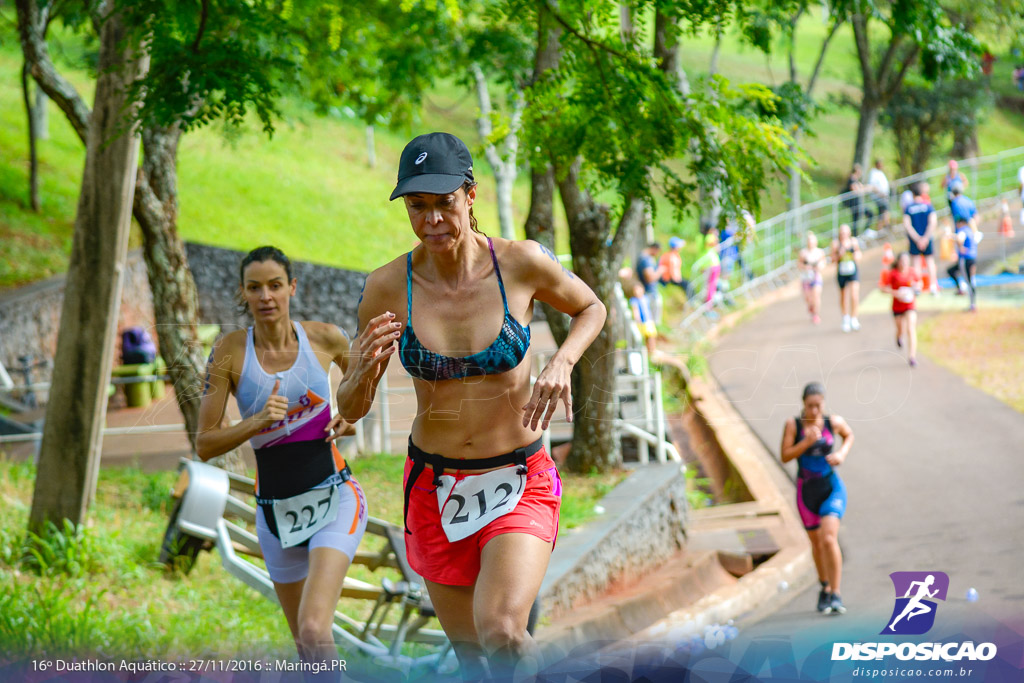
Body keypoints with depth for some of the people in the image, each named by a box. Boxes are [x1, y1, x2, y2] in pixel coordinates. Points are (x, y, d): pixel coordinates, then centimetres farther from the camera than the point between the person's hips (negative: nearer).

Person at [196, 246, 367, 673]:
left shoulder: (324, 338, -5)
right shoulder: (230, 351, -5)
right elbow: (204, 445, -6)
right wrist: (257, 422, -22)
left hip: (335, 498, -2)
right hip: (275, 509, 2)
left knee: (314, 631, -23)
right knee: (305, 645, 14)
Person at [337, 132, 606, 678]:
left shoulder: (522, 263, -12)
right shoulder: (388, 287, -9)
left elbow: (591, 309, 10)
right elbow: (351, 410, -1)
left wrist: (562, 363, -10)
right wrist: (366, 369, -24)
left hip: (520, 480, -2)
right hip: (434, 485, 2)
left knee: (500, 634, -25)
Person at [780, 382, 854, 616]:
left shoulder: (834, 422, -5)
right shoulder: (793, 424, -8)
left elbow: (849, 435, 17)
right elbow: (785, 456, -12)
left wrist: (842, 453, -2)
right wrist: (807, 442, -24)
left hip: (832, 488, -2)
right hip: (807, 491, 2)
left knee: (829, 538, -20)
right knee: (817, 543, 16)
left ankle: (836, 596, -19)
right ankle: (824, 587, 41)